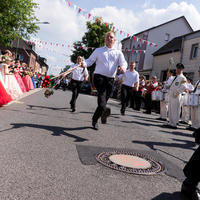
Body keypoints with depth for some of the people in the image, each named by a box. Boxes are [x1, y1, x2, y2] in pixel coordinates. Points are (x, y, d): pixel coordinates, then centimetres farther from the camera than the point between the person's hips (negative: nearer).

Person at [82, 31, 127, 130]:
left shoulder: (118, 53, 15)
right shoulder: (98, 50, 14)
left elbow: (123, 62, 2)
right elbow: (90, 60, 9)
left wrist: (123, 67, -23)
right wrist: (84, 64, -14)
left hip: (110, 79, 2)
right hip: (99, 76, -2)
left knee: (104, 100, 6)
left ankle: (95, 120, 19)